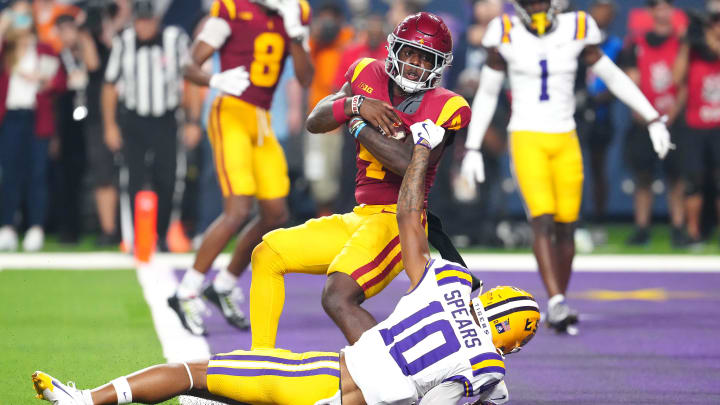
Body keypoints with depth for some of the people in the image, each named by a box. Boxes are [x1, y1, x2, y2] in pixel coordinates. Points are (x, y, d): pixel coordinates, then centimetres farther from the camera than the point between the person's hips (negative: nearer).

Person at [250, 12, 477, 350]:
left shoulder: (445, 108, -10)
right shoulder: (369, 76, 9)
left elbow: (412, 163, -24)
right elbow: (315, 122, 7)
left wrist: (360, 128, -12)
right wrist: (356, 105, -12)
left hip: (398, 220, -8)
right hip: (361, 218, 8)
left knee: (338, 298, -28)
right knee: (267, 255, 11)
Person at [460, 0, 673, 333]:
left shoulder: (577, 31, -2)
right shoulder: (506, 35, -6)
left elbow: (614, 78, 8)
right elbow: (486, 94, 4)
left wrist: (654, 120, 7)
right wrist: (472, 149, 3)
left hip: (565, 143, 3)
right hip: (527, 140, -2)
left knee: (565, 228, 2)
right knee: (543, 221, -17)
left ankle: (557, 310, 15)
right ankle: (556, 304, -23)